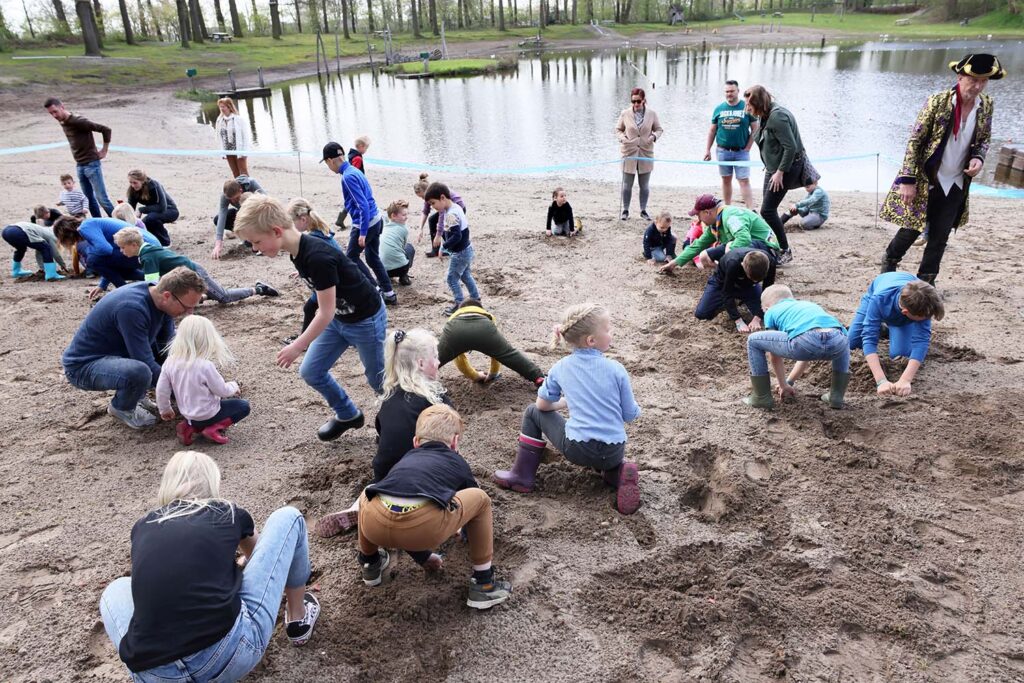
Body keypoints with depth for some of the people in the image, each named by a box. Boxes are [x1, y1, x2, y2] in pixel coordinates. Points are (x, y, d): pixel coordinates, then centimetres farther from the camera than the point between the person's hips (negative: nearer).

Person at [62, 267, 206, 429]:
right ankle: (121, 407, -3)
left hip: (117, 354, 8)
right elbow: (146, 363, -30)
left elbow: (168, 344, 2)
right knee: (139, 372, -36)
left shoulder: (161, 300, -9)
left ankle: (136, 395, 11)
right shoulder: (131, 308, -33)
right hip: (83, 365, -8)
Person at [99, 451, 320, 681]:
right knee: (288, 518, 16)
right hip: (229, 658, -3)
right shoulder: (230, 513, 13)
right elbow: (255, 551, 40)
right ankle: (298, 620, 33)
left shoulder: (143, 527, 19)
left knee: (117, 590, 38)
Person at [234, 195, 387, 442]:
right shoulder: (298, 252, -6)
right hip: (338, 318, 9)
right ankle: (348, 415, 26)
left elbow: (326, 312, -28)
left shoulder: (317, 257, -34)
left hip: (366, 319, -8)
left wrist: (297, 346, -19)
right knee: (311, 371, 8)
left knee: (377, 378, 8)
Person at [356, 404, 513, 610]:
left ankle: (370, 564, 47)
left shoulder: (406, 458, 38)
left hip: (376, 524, 4)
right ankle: (483, 585, 25)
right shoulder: (457, 462, 31)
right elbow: (471, 502, 46)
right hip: (425, 527, -4)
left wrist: (423, 556, 63)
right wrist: (470, 537, 69)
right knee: (480, 499, 23)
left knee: (368, 495, 38)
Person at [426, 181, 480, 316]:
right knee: (466, 275, 24)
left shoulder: (451, 214, -26)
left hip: (459, 253, -10)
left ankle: (459, 304, 12)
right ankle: (475, 299, 36)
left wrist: (444, 247, -24)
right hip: (466, 250, 10)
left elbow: (457, 236, -33)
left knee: (452, 279, 3)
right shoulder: (456, 207, 3)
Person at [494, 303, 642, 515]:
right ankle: (617, 472, 5)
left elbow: (543, 405, 11)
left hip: (577, 450, -1)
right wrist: (635, 408, 25)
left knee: (533, 413, 20)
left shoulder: (561, 367, 1)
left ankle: (522, 476, 19)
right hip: (613, 452, 1)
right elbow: (630, 414, 2)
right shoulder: (616, 369, -4)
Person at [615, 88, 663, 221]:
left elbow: (659, 129, 9)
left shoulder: (651, 114, -1)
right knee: (627, 185, 4)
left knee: (645, 185, 8)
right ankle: (625, 210, 18)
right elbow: (618, 129, 8)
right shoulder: (625, 114, -3)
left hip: (646, 153, 1)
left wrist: (654, 136, -12)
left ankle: (643, 210, 21)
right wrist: (622, 138, -12)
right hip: (629, 153, -1)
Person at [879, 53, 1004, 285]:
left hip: (956, 184, 4)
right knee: (912, 229, 3)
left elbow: (984, 139, 13)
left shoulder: (987, 105, -2)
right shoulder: (938, 101, -16)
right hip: (926, 180, -4)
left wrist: (979, 158, -10)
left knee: (940, 236, 8)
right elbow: (914, 141, -13)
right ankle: (889, 262, 30)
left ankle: (926, 280, 21)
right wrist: (908, 180, -15)